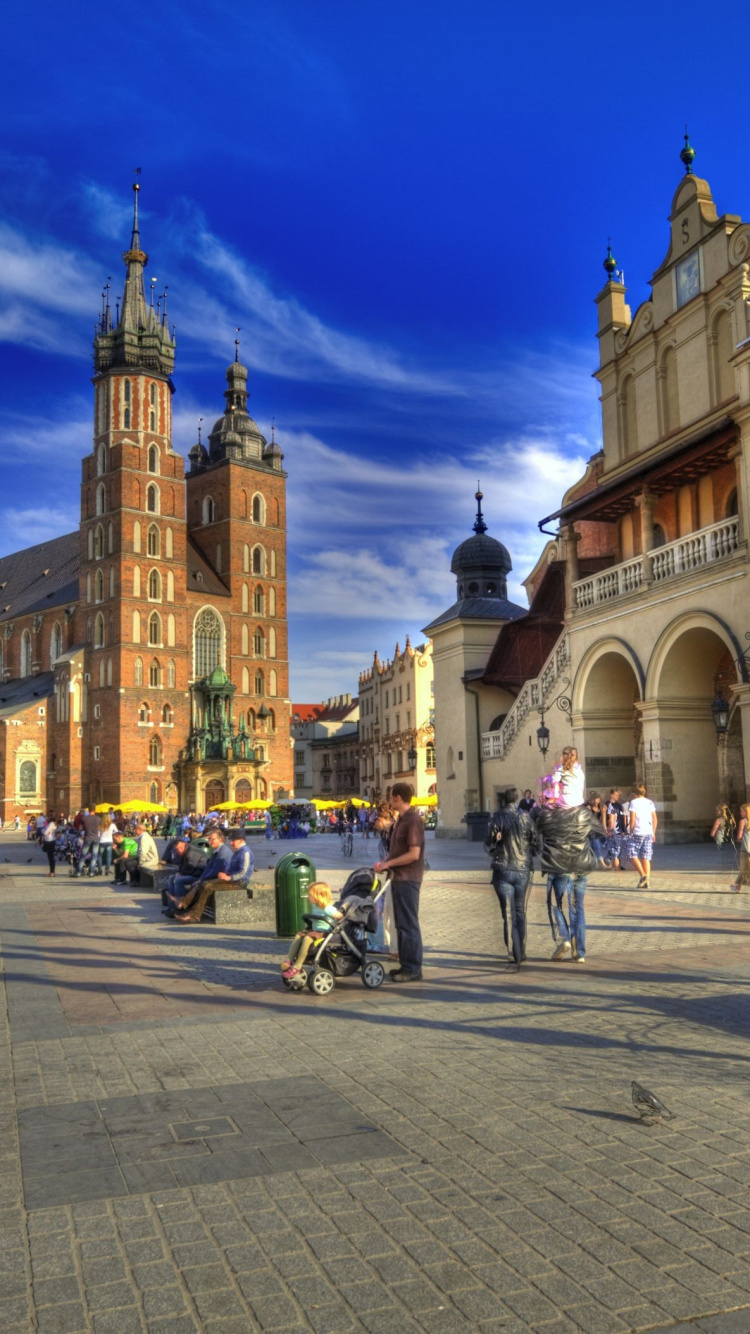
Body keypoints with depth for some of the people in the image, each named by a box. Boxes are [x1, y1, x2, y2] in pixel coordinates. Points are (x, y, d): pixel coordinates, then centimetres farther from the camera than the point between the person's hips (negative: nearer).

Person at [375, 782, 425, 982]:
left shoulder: (413, 821, -16)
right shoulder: (401, 820, 15)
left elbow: (414, 854, -21)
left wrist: (388, 864, -15)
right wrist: (385, 862, 5)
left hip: (408, 879, -10)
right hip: (399, 878, 10)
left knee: (409, 924, -5)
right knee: (401, 924, 13)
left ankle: (413, 969, 1)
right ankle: (406, 965, 20)